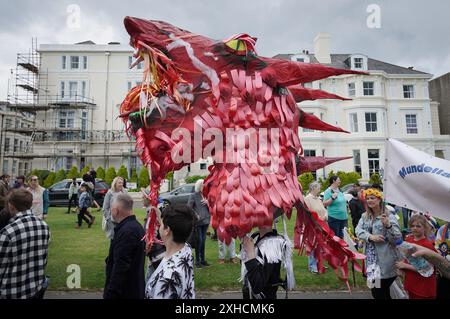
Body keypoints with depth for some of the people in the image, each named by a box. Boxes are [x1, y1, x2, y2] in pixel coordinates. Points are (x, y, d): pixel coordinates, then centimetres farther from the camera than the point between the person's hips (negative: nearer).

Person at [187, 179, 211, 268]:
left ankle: (202, 259, 25)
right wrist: (195, 215, -18)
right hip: (198, 221, -4)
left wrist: (208, 203, -10)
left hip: (206, 220, 5)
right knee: (199, 240, -3)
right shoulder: (193, 196, -5)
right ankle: (197, 261, 10)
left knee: (203, 240, 13)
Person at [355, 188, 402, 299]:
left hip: (385, 260, -5)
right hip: (371, 258, 5)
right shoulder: (365, 216, 6)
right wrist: (370, 237, -20)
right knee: (374, 291, 17)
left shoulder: (389, 216, -11)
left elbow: (397, 238, -16)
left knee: (383, 292, 8)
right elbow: (358, 230, -4)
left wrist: (388, 225, -31)